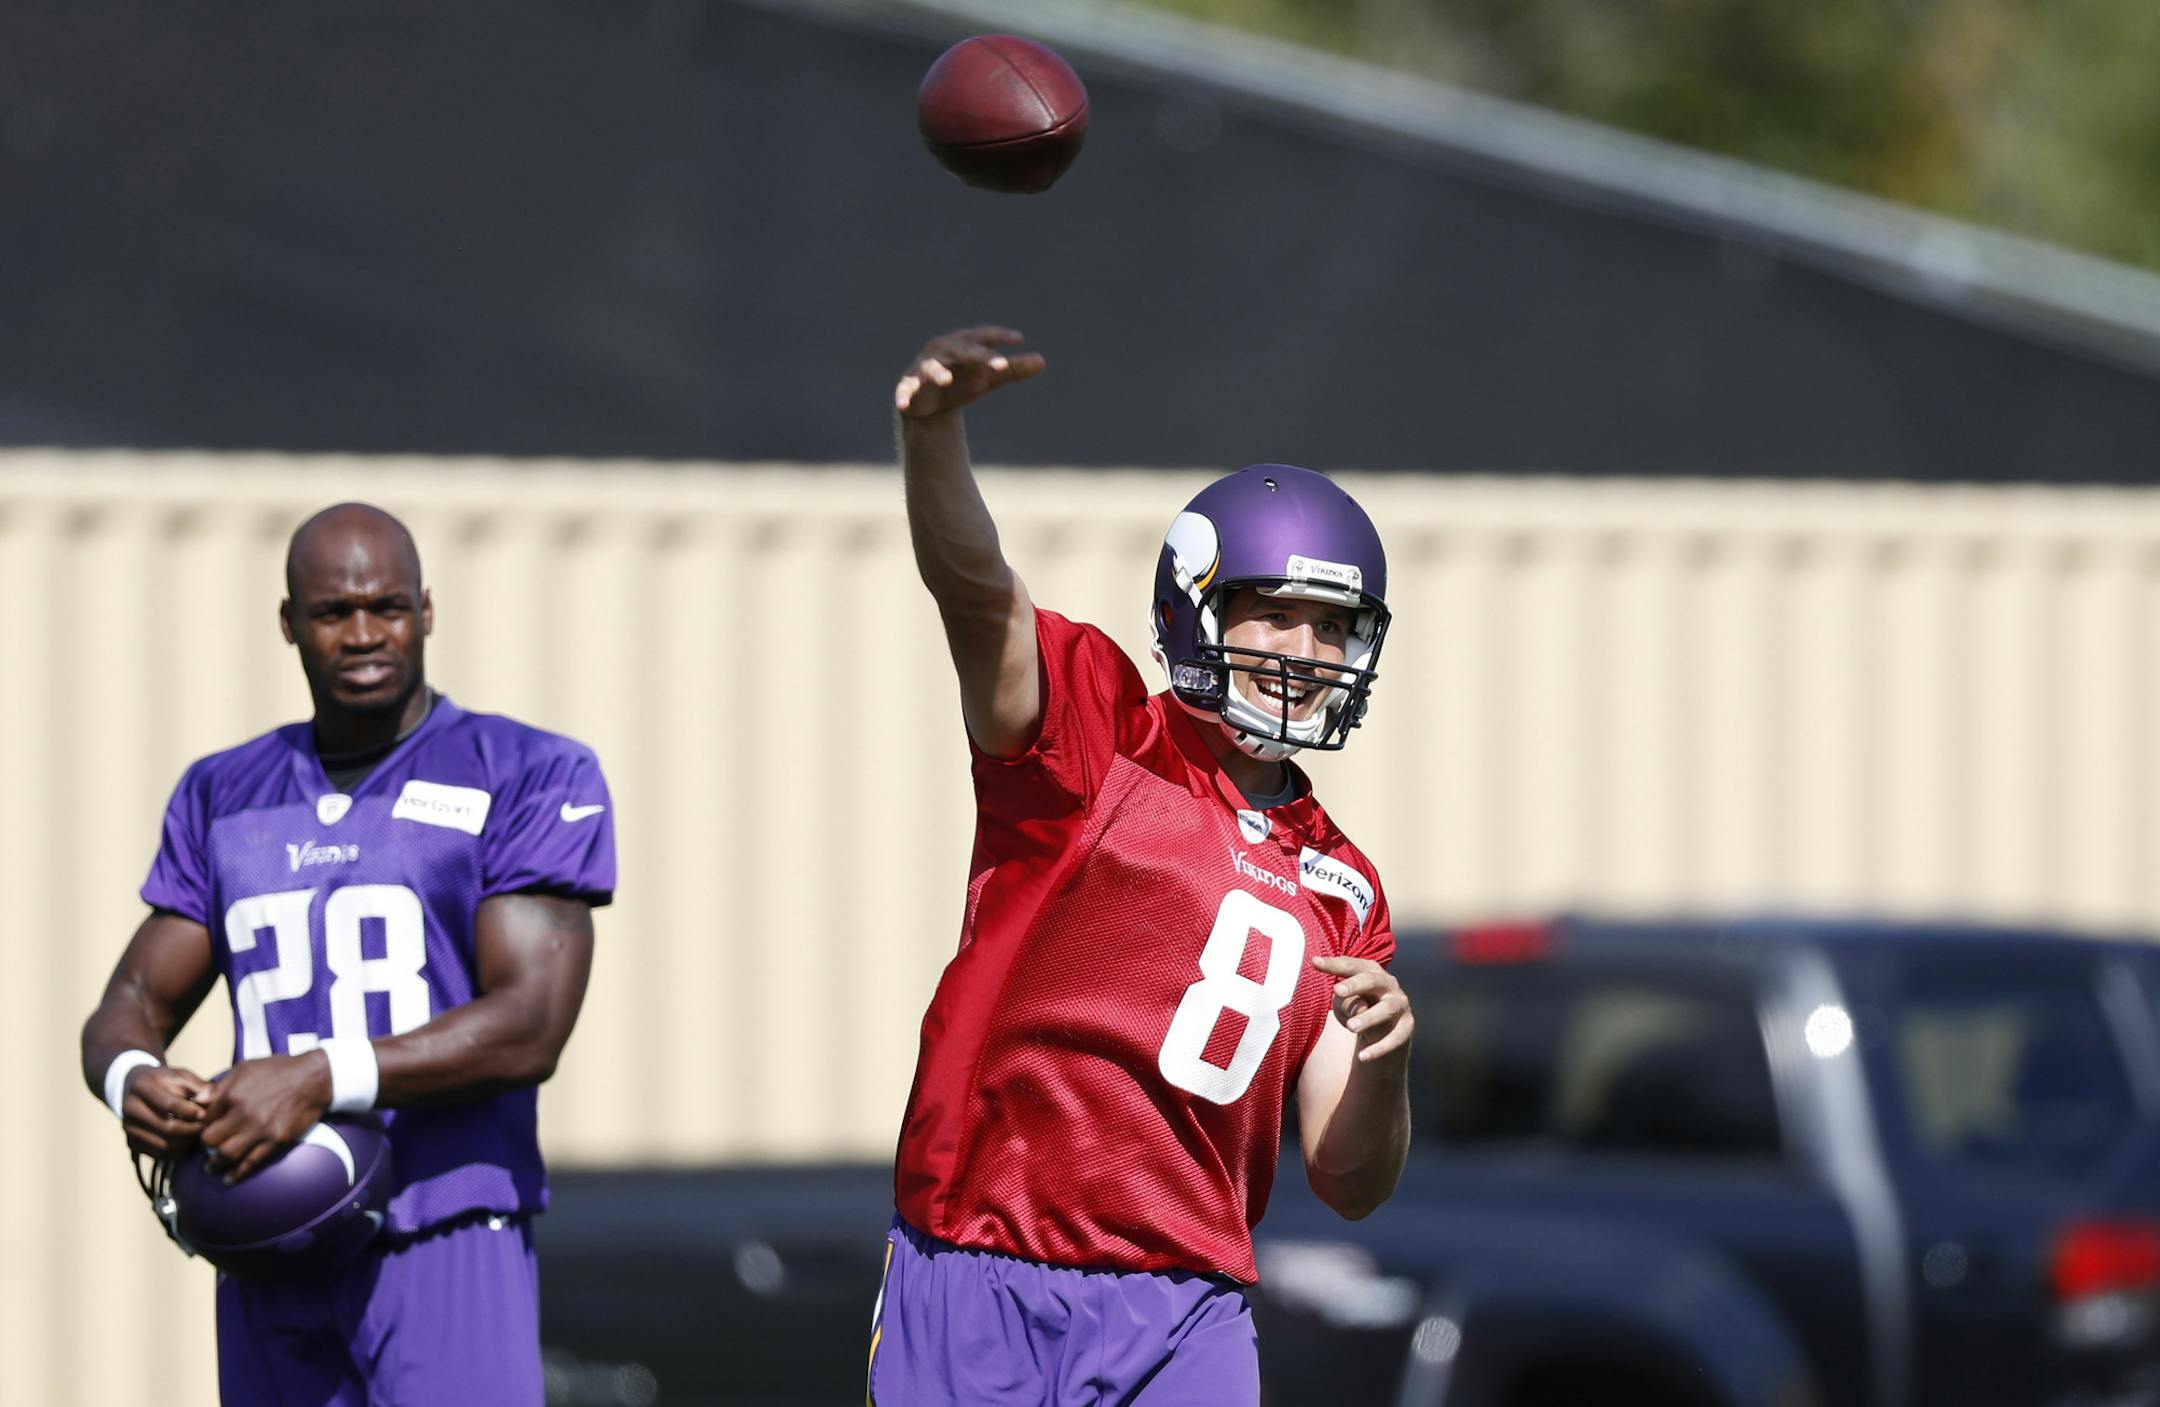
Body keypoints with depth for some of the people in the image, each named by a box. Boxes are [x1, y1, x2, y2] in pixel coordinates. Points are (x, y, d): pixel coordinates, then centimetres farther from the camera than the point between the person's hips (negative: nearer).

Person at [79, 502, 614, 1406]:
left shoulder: (527, 781, 0)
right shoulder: (224, 799, 16)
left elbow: (529, 1029, -10)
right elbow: (134, 1003, 15)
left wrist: (324, 1079, -23)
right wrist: (131, 1079, -12)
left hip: (446, 1245, -5)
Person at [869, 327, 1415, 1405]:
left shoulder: (1338, 892, 14)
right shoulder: (1094, 731, 2)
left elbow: (1349, 1183, 13)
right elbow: (972, 586, -20)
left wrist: (1380, 1060, -9)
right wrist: (933, 428, -41)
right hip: (975, 1299, -4)